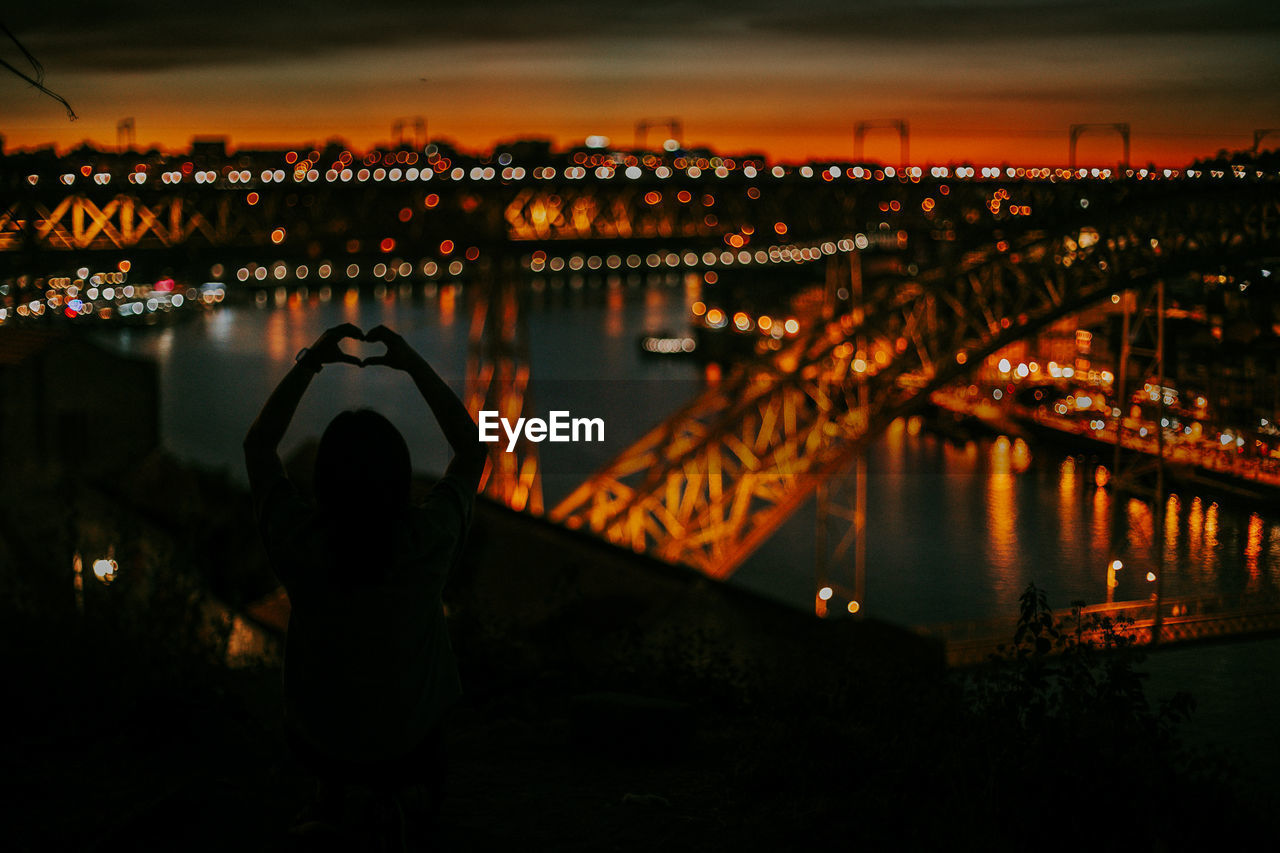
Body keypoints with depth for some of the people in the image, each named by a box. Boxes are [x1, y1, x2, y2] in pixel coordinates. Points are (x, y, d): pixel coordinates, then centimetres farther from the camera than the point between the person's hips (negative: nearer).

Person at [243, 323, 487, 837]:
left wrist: (308, 363, -11)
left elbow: (258, 444, -9)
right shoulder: (429, 542, -29)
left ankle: (331, 797, 48)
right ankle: (423, 795, 48)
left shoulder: (297, 542, -28)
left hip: (317, 742, 0)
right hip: (408, 744, 0)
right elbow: (472, 449, -10)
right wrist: (415, 366, -12)